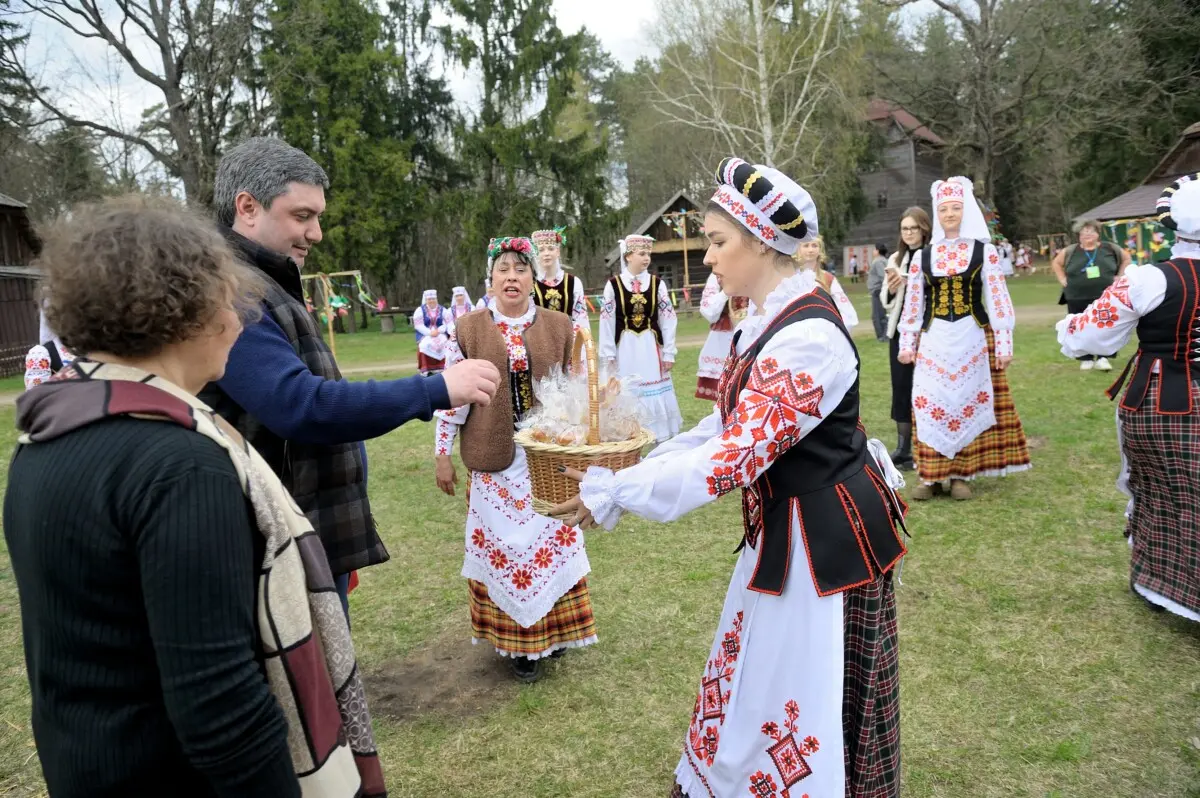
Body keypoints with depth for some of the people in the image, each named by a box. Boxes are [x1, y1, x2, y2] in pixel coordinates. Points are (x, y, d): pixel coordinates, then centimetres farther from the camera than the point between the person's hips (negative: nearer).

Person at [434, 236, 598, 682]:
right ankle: (517, 639, 21)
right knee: (501, 543, 6)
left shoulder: (560, 327, 2)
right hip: (495, 460, -1)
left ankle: (553, 629, 29)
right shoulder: (468, 330, -1)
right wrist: (442, 454, 1)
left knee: (552, 539, 9)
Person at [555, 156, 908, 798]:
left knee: (812, 706, 9)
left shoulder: (807, 337, -25)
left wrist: (615, 491, -22)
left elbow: (736, 455, -27)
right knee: (758, 691, 21)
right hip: (785, 528, 9)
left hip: (825, 537, -9)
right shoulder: (770, 322, 5)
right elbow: (730, 426, 10)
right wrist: (640, 466, 2)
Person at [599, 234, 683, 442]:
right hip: (625, 348, -1)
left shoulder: (657, 283, 1)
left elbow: (668, 320, 2)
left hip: (651, 348, 1)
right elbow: (607, 322, -1)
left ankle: (661, 438, 14)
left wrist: (669, 353, -1)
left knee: (655, 395, 5)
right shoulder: (613, 284, -3)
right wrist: (609, 356, -3)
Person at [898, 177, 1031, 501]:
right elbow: (912, 303, 10)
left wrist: (1004, 343, -5)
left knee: (969, 402, 2)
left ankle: (961, 475, 11)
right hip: (934, 340, 1)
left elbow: (998, 299, 0)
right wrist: (906, 343, 7)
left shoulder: (984, 251, 2)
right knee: (930, 404, -1)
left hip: (973, 339, -1)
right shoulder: (922, 256, 7)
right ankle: (930, 475, 7)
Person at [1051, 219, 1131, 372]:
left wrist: (1120, 276, 7)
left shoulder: (1109, 248, 3)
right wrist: (1063, 280, 4)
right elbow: (1056, 263, 14)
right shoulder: (1070, 251, 1)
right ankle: (1086, 359, 13)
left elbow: (1126, 258, 17)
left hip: (1106, 298, 0)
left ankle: (1103, 358, 7)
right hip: (1078, 299, 0)